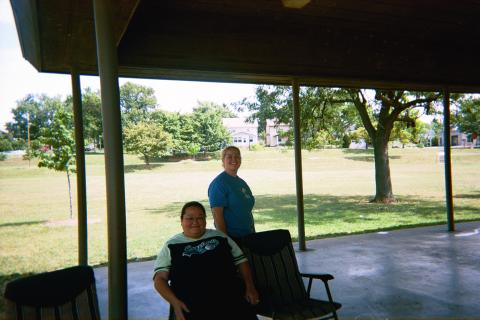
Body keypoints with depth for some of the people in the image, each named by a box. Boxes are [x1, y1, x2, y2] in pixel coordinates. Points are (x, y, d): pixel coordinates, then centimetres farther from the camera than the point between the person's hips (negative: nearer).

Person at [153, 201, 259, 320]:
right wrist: (174, 302, -10)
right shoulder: (171, 246, 13)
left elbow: (241, 261, 22)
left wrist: (250, 287, 7)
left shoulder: (219, 236, 20)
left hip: (231, 298, 2)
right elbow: (159, 278, 6)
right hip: (194, 306, -2)